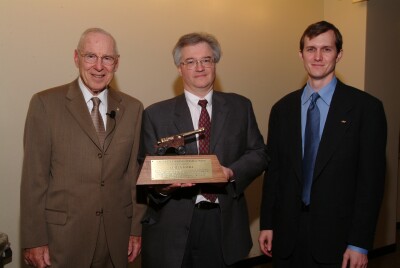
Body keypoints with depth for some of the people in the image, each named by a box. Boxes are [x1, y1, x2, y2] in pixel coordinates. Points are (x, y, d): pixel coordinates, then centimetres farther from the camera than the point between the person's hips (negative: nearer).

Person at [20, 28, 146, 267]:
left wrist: (137, 228, 4)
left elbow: (136, 172, 5)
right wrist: (34, 240, -7)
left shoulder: (133, 108, 3)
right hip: (63, 236, -2)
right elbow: (34, 176, -6)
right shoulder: (46, 103, -5)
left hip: (117, 235, 3)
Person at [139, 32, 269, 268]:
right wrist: (163, 185, -20)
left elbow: (259, 154, 6)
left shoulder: (240, 107, 5)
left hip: (226, 224, 1)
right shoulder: (156, 114, 1)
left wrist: (232, 172, -12)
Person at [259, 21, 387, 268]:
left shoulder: (366, 107, -6)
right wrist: (267, 224, 6)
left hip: (337, 237, -2)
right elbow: (273, 171, 7)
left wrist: (360, 244, -10)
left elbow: (372, 179, -8)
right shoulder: (282, 109, 5)